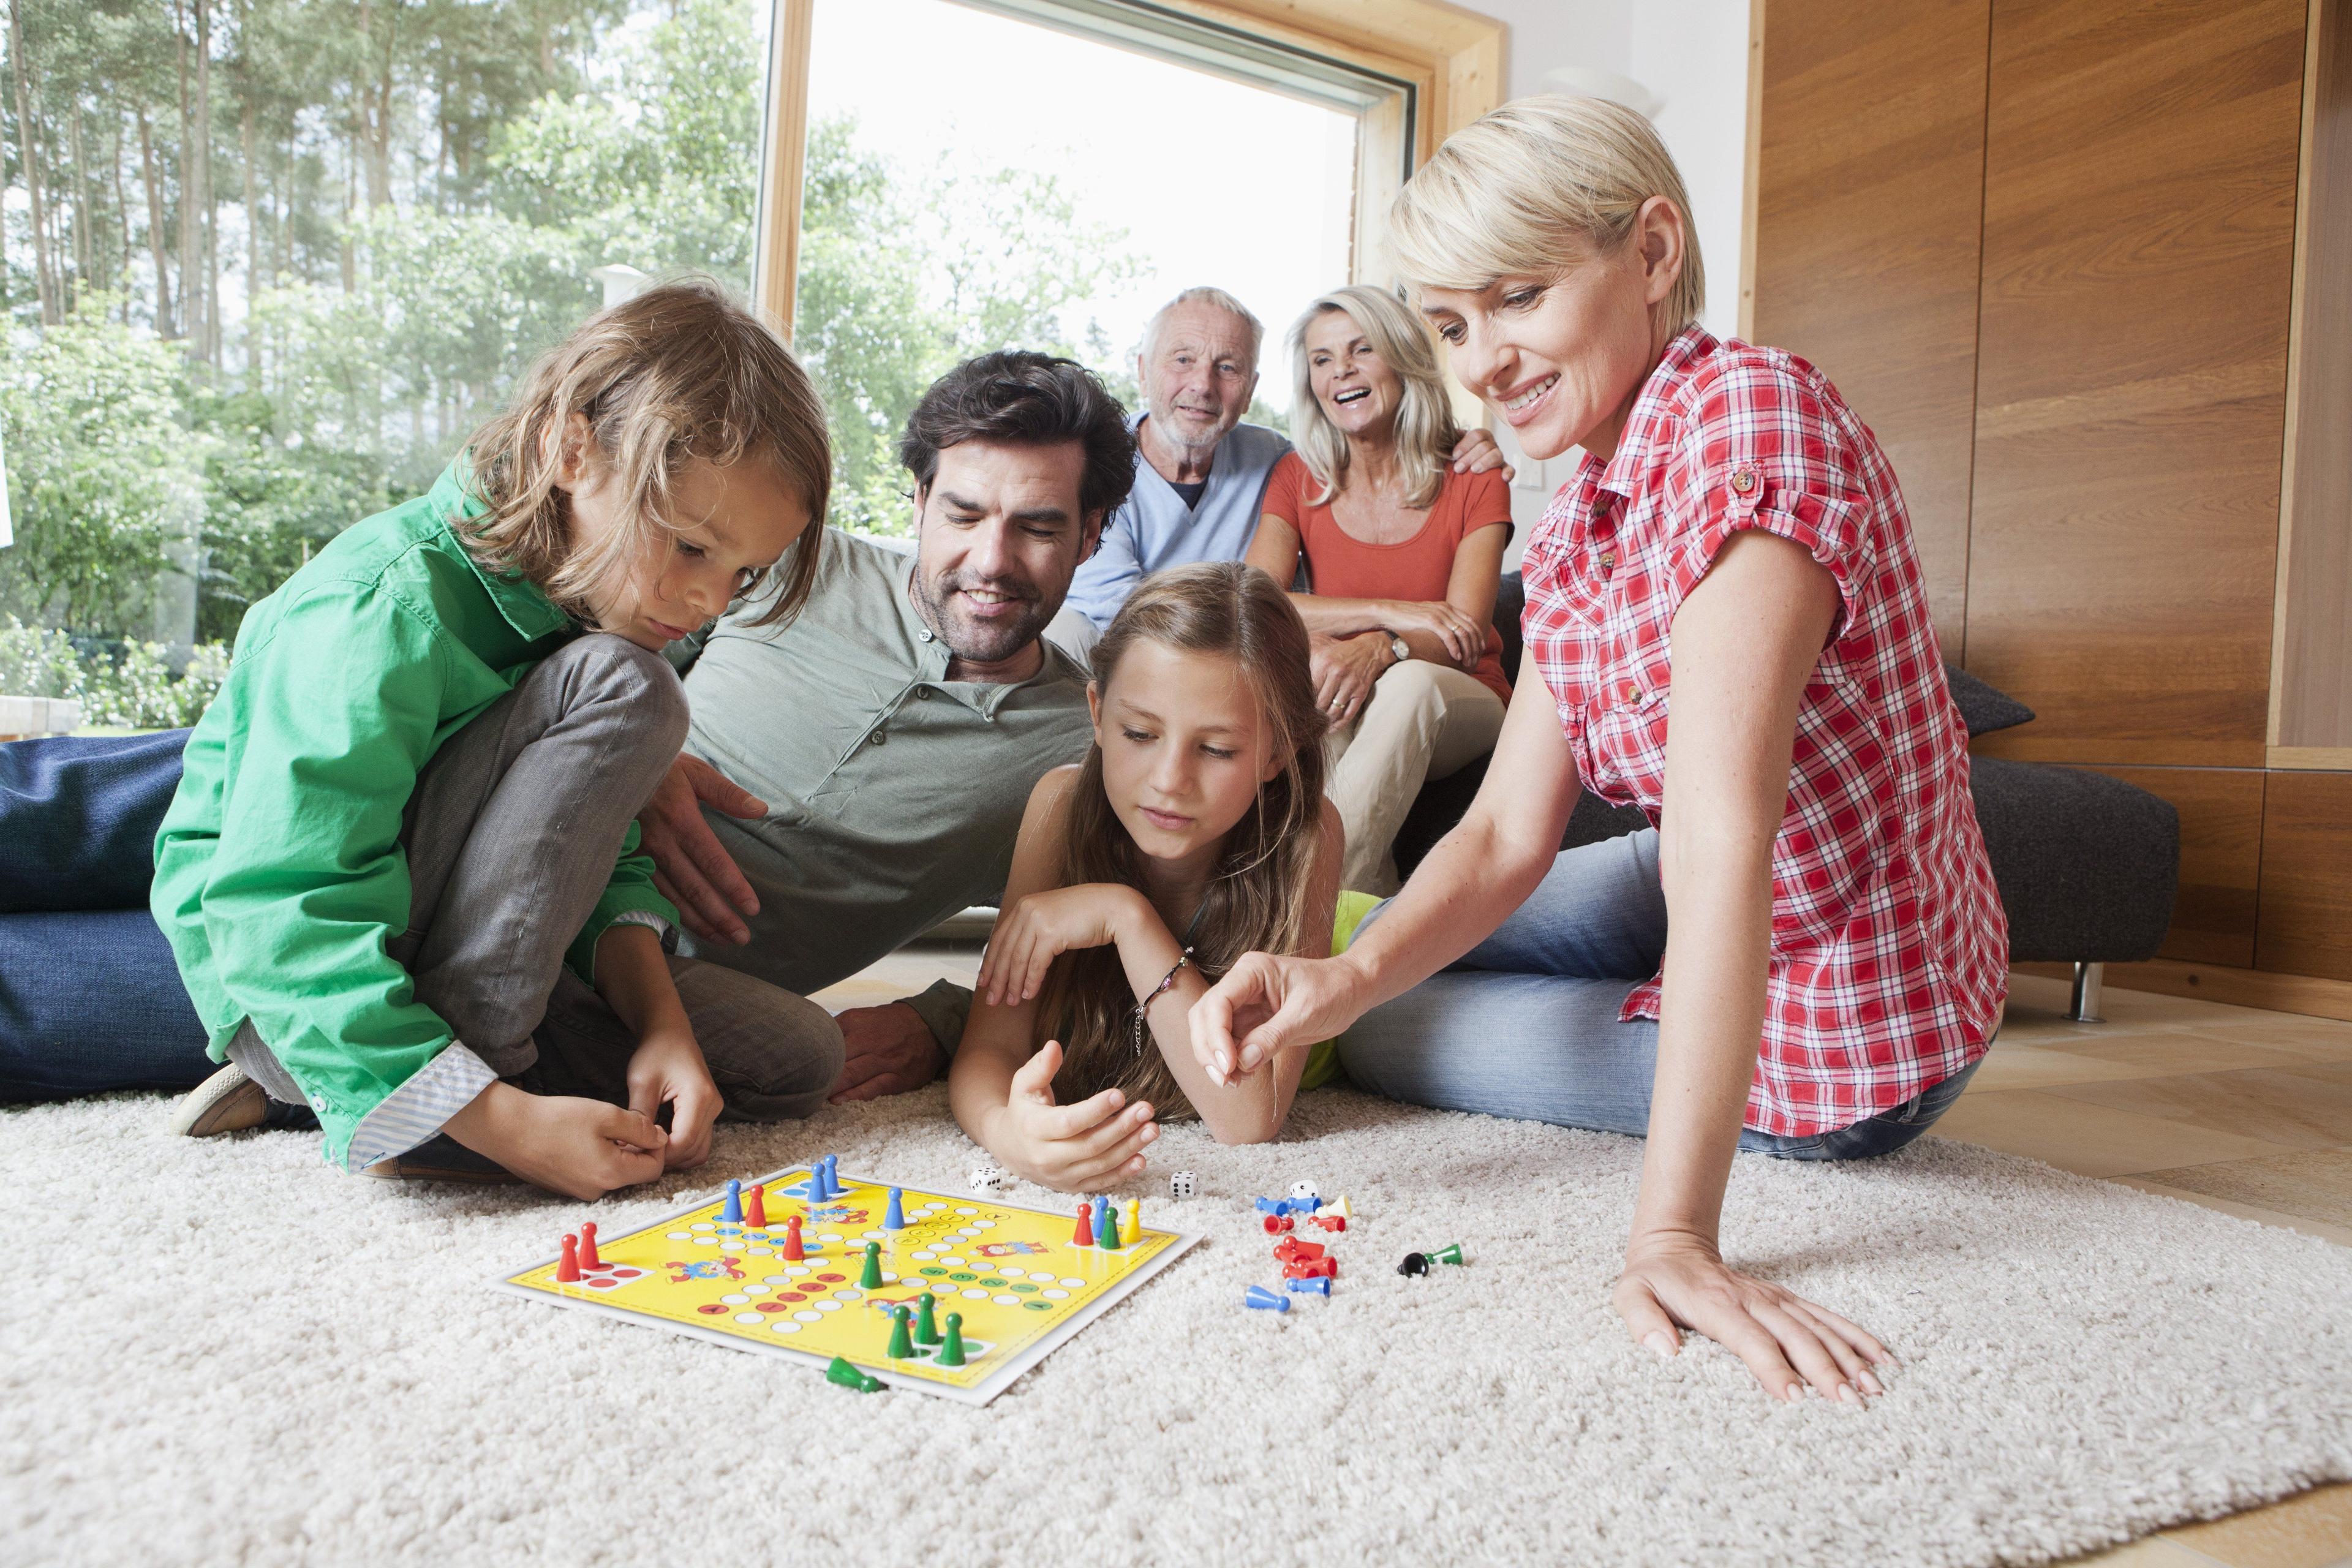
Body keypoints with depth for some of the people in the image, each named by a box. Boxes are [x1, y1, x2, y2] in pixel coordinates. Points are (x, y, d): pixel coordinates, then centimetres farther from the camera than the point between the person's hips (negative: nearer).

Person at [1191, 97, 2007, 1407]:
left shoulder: (1750, 414, -28)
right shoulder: (1572, 530, 0)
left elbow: (1720, 829, -37)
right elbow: (1509, 834, -6)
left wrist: (1675, 1233, -38)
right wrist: (1353, 973, -25)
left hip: (1832, 1046, -8)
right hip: (1725, 915, 8)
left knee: (1386, 1039, 4)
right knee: (1404, 964, 18)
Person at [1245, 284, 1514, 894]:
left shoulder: (1473, 476, -1)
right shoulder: (1298, 478, 4)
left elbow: (1462, 637, -13)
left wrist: (1381, 650, -36)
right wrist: (1390, 612, -23)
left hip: (1457, 709, -1)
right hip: (1332, 727, 1)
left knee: (1409, 684, -36)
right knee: (1308, 668, -34)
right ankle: (1366, 896, -34)